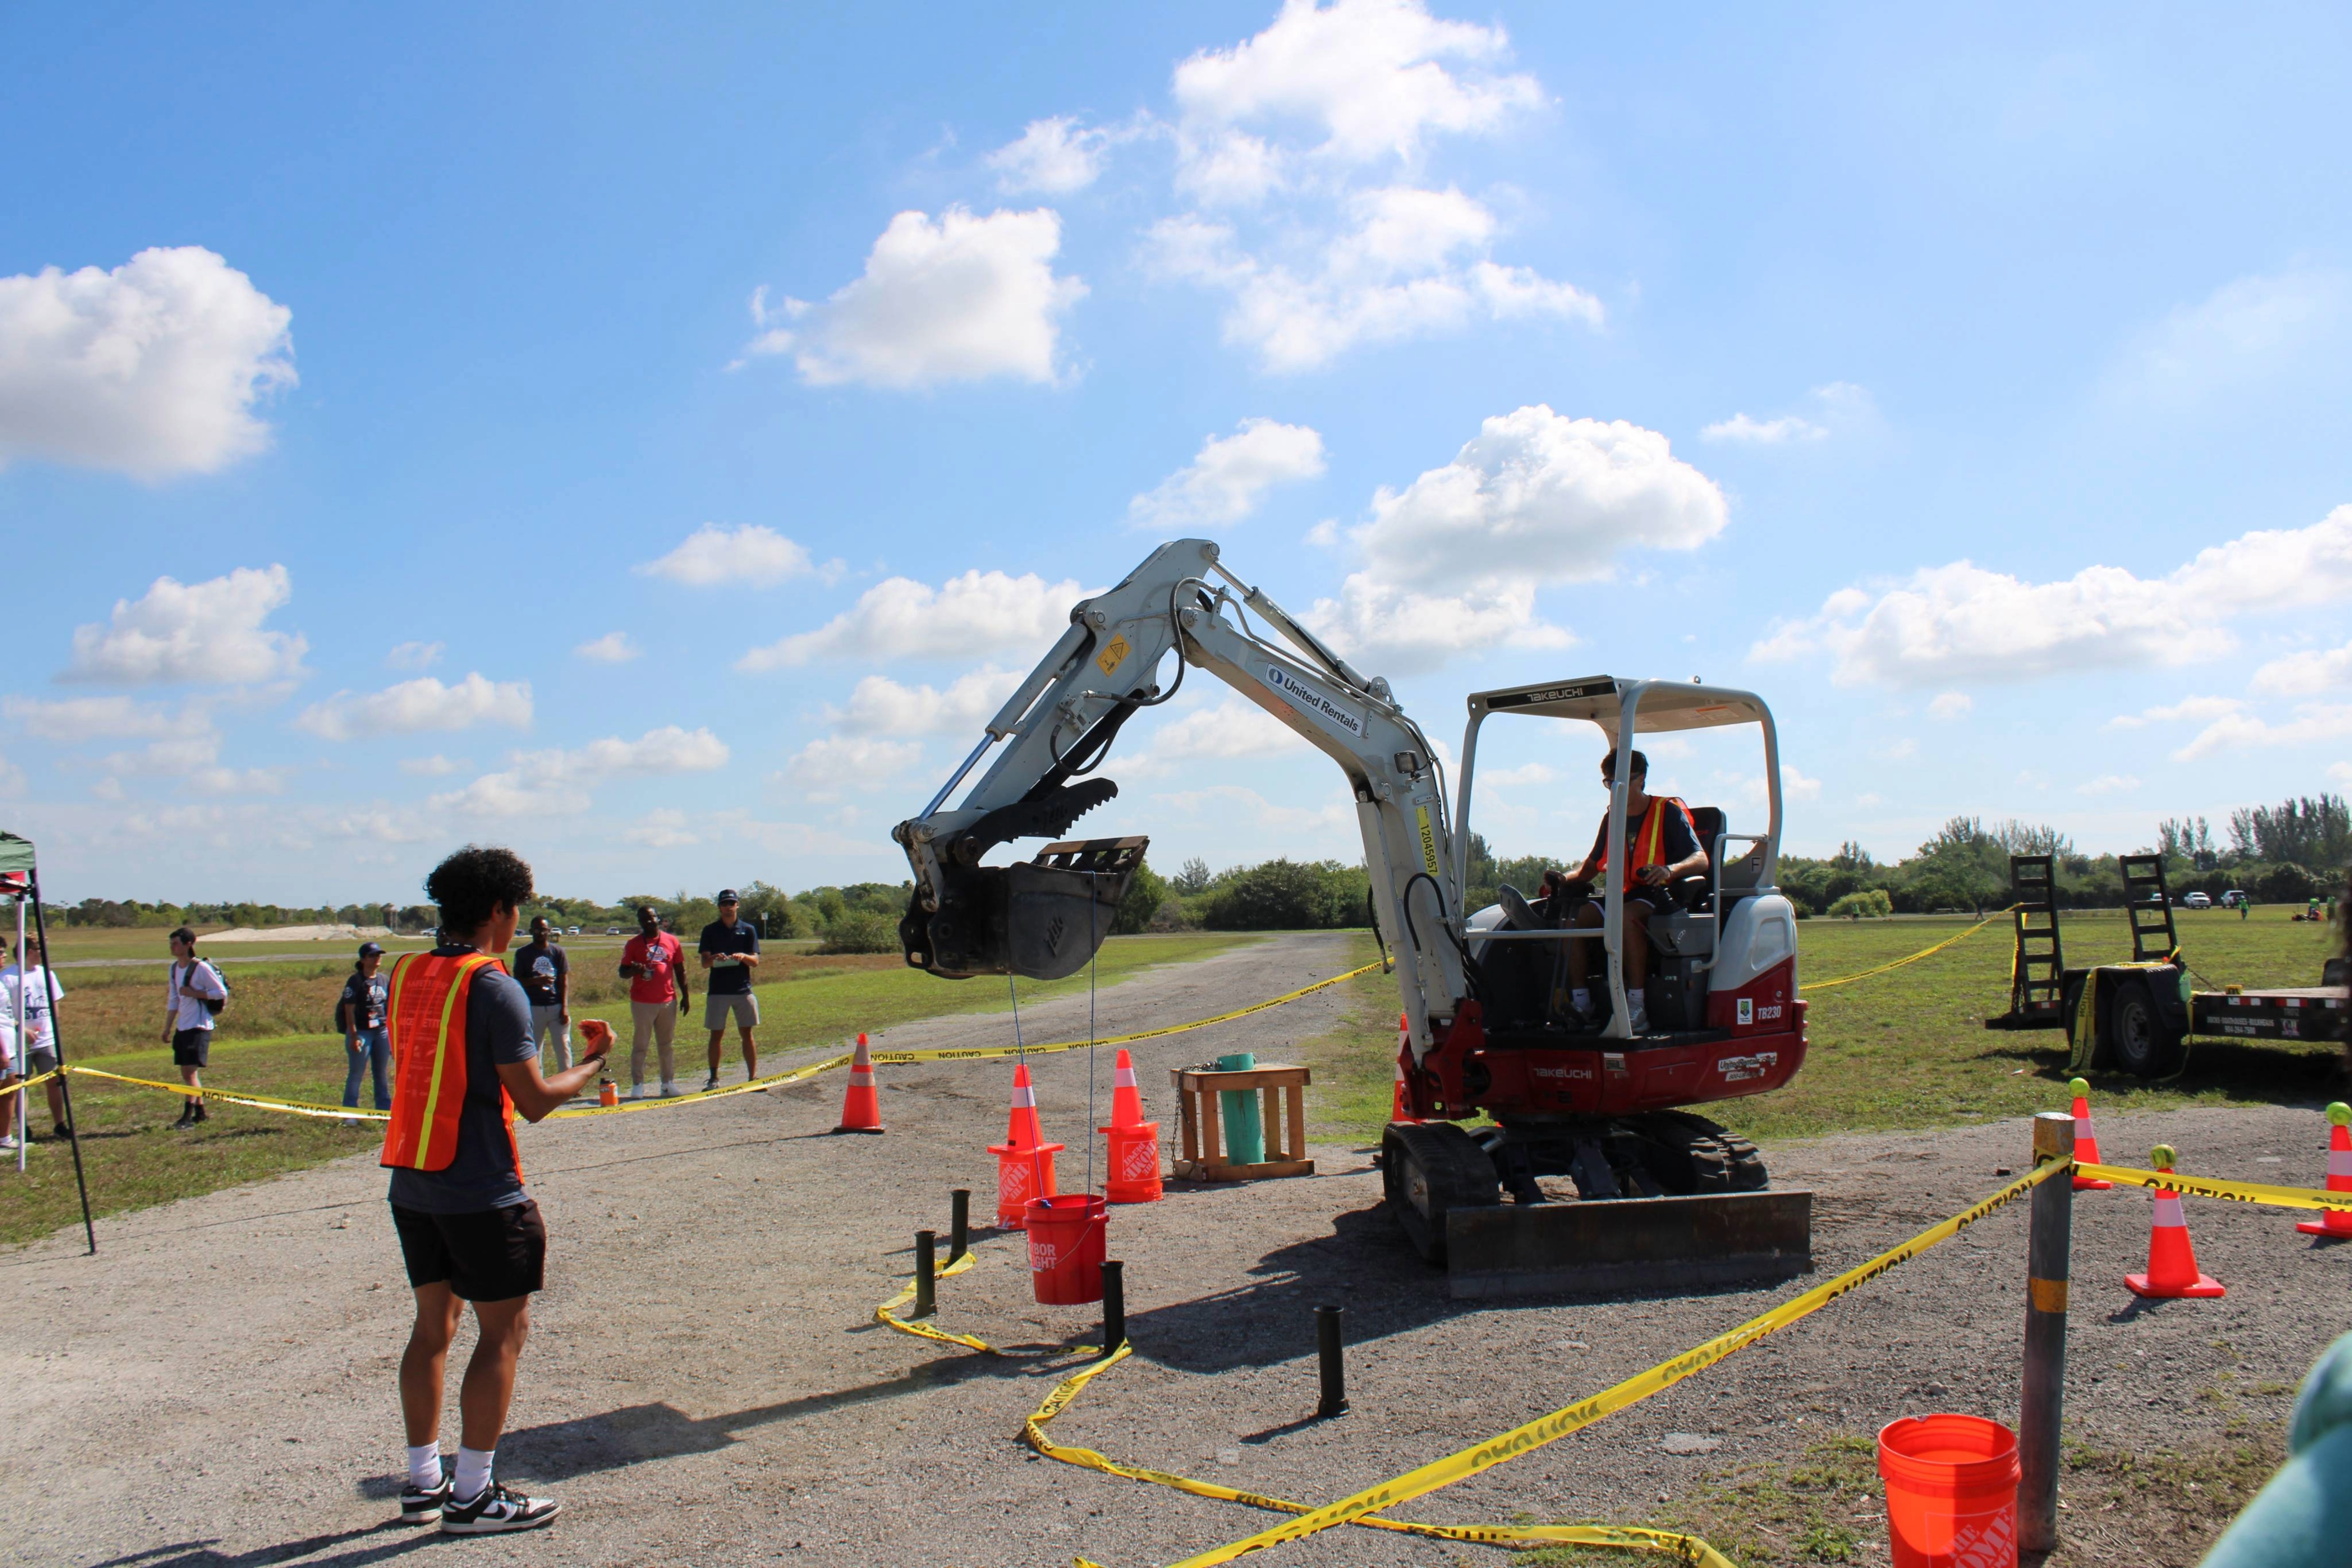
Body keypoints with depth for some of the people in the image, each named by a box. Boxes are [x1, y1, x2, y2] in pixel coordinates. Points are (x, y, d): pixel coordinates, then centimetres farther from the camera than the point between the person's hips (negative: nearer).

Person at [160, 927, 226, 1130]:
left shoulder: (201, 968, -13)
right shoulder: (175, 968, 11)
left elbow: (222, 993, -12)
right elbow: (174, 1000, 18)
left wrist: (194, 993, -19)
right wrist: (167, 1028, 17)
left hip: (199, 1027, -8)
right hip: (182, 1027, 8)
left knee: (191, 1071, -12)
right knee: (187, 1073, 12)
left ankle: (188, 1117, -12)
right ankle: (200, 1111, 22)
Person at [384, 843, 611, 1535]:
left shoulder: (405, 975, 6)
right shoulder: (494, 989, -17)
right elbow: (534, 1101, -15)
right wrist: (595, 1062, 0)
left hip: (411, 1185, 8)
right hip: (480, 1190, -8)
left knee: (434, 1324, 17)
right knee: (504, 1331, 3)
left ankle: (422, 1483, 25)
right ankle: (472, 1496, 8)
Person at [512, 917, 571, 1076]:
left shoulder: (558, 951, 5)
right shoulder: (523, 953, 2)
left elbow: (564, 981, 4)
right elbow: (518, 981, 0)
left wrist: (565, 1007, -4)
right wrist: (536, 981, -20)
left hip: (557, 1007, 0)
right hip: (534, 1008, 0)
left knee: (564, 1048, 1)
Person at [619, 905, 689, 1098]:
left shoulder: (672, 941, 7)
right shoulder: (633, 944, 2)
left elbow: (680, 971, 13)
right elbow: (622, 972, 2)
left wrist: (685, 996, 9)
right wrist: (633, 971, -21)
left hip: (668, 1001, 2)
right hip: (642, 1003, -2)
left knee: (667, 1045, 8)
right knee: (640, 1045, 1)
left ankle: (669, 1083, 14)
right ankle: (637, 1085, 5)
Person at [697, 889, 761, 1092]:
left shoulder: (748, 930, 6)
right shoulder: (710, 931, 4)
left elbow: (756, 962, 2)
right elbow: (704, 963, -1)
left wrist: (744, 957, -20)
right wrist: (714, 959, -23)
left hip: (743, 990, 0)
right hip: (717, 991, 0)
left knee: (747, 1034, 2)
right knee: (716, 1035, 3)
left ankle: (753, 1077, 7)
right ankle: (714, 1079, 10)